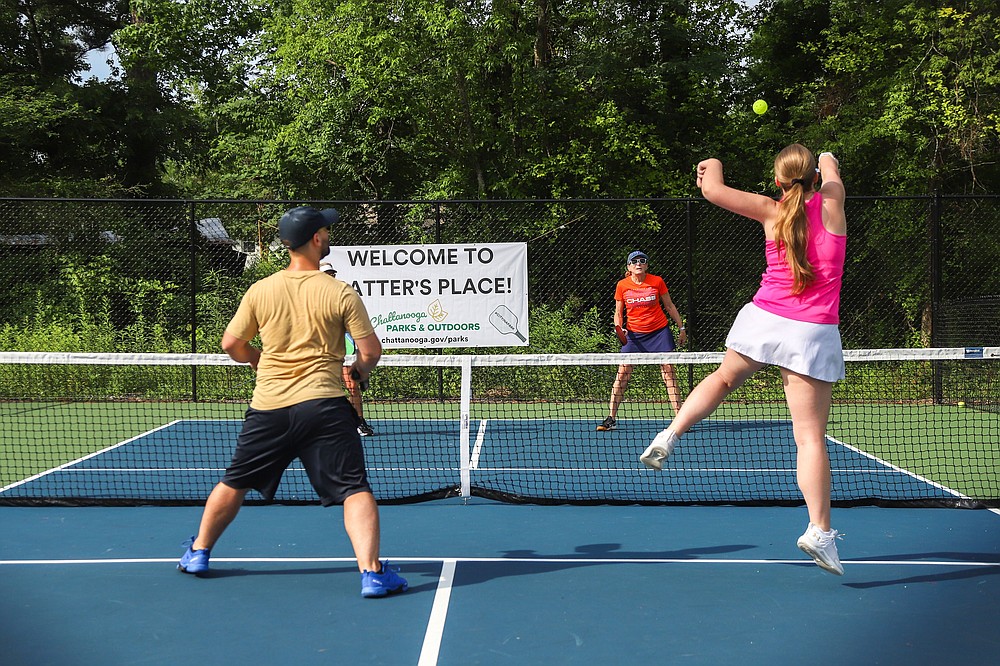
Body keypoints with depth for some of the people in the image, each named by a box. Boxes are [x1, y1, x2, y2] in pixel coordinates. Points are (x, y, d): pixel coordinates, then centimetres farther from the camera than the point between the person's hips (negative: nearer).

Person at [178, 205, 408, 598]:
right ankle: (371, 571, -11)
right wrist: (360, 372, 19)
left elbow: (231, 345, 9)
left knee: (234, 482, 20)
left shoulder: (260, 291, 2)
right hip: (324, 404, -3)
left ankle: (199, 552, 35)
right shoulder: (341, 294, -5)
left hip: (268, 406, 3)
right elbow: (371, 351, -3)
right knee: (355, 490, -1)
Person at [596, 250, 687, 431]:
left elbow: (669, 306, 8)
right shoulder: (622, 285, -2)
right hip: (633, 334, 1)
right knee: (622, 373, -5)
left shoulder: (657, 281, -3)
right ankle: (611, 418, 2)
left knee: (668, 372, -4)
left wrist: (681, 328, 10)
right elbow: (618, 313, 7)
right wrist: (619, 328, -12)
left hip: (659, 331, 0)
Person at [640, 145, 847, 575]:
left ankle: (669, 435, 22)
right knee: (810, 436, -3)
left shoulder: (772, 211, 1)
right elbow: (830, 171, 25)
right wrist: (827, 162, 49)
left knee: (723, 379, 31)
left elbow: (711, 189, -2)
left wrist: (713, 165, 21)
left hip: (763, 319, 2)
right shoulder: (831, 202, 1)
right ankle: (819, 530, -6)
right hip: (813, 332, -2)